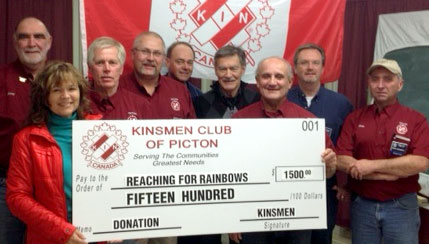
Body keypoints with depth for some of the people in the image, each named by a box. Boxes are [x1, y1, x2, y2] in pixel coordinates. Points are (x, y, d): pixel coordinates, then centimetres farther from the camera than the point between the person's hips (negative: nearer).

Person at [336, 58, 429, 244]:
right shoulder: (354, 119, 1)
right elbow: (341, 160, -9)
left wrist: (373, 165, -18)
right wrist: (395, 171, -14)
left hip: (401, 206, -1)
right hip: (362, 204, 2)